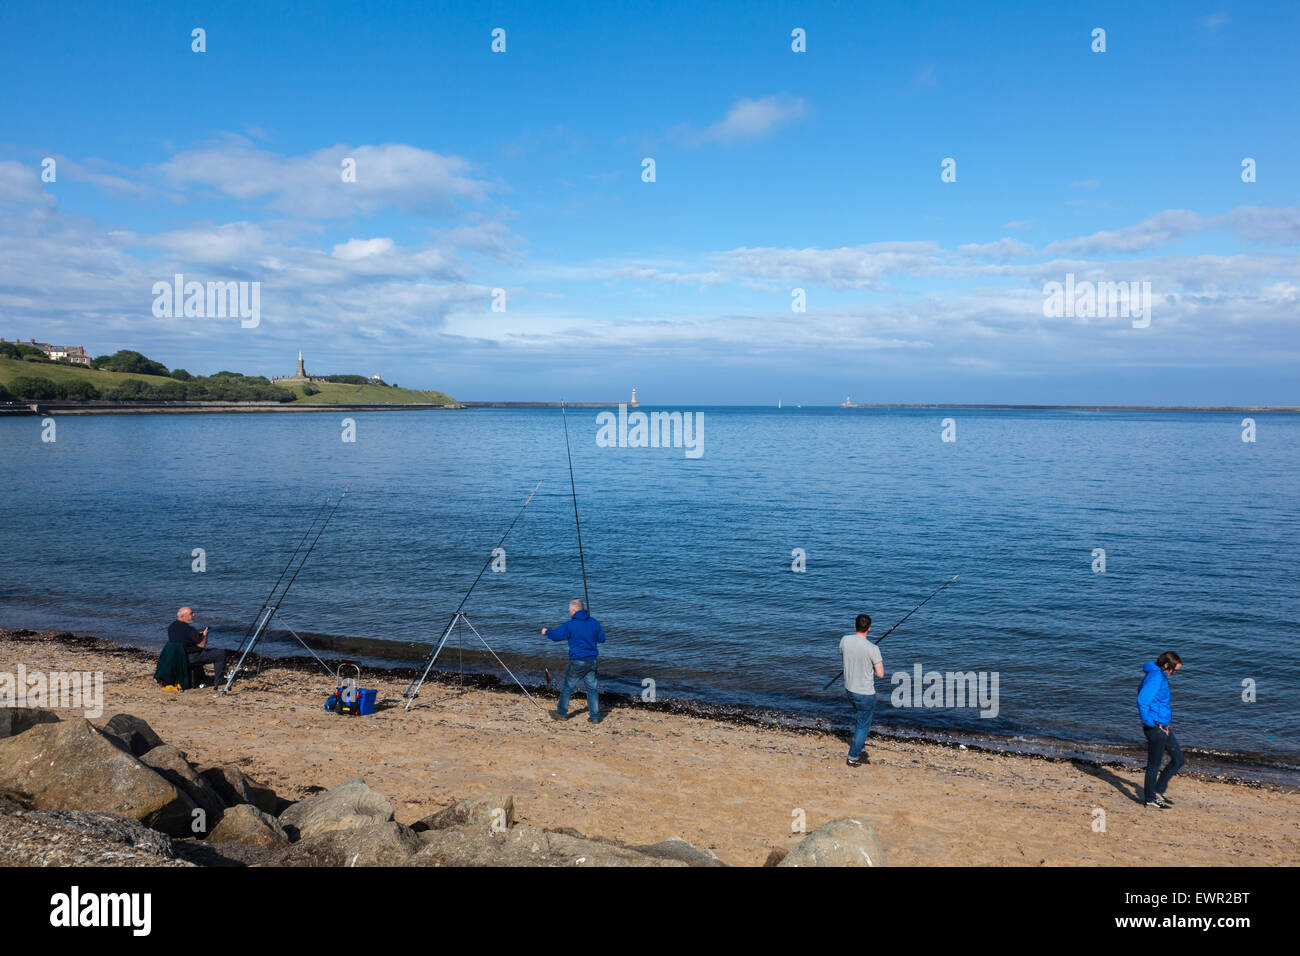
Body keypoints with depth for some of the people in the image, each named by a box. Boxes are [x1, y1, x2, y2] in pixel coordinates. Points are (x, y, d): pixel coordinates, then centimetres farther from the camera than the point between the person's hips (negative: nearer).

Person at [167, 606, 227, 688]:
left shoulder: (171, 626, 2)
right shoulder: (189, 629, -24)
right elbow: (202, 645, -16)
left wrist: (198, 634, 12)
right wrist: (204, 635, 4)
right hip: (191, 659, -9)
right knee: (221, 654, -5)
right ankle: (217, 682, 2)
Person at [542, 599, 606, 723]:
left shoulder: (570, 625, -13)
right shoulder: (594, 622, 1)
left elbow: (556, 635, -2)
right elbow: (602, 639, 9)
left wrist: (546, 631, 18)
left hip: (577, 662, -4)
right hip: (591, 661, 4)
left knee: (567, 687, 12)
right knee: (592, 688, 10)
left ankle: (562, 712, 21)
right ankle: (595, 716, 9)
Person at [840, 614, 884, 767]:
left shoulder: (844, 640, -9)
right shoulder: (872, 649, -24)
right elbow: (880, 674, -20)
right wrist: (871, 671, 2)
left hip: (849, 689, 6)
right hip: (865, 693, -6)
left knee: (858, 720, 26)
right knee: (863, 725, 11)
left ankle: (860, 750, 37)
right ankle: (853, 758, 20)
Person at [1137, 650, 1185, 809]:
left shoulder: (1159, 675, 11)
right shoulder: (1155, 677, -20)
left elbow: (1142, 691, 26)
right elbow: (1142, 700, -30)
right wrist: (1150, 723, -20)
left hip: (1164, 727, 10)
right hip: (1156, 728, -10)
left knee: (1179, 760, 16)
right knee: (1154, 764, 3)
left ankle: (1158, 790, 26)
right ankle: (1150, 799, 16)